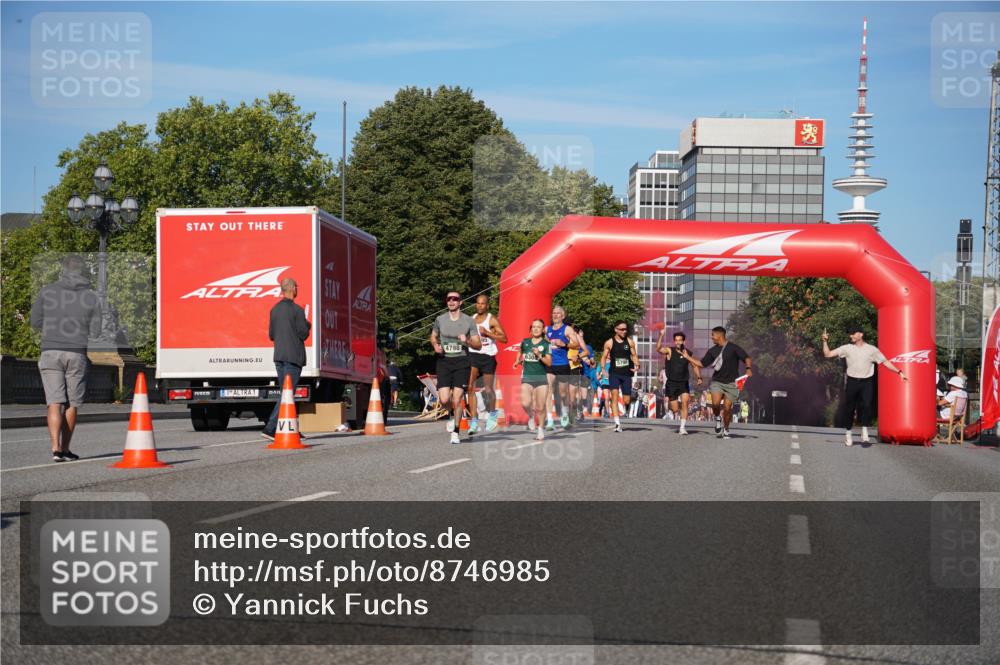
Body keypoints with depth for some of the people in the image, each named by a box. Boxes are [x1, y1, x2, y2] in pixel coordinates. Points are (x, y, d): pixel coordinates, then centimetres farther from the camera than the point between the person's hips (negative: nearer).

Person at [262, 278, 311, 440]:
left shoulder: (274, 309, 9)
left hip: (279, 355, 7)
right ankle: (270, 428, -16)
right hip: (293, 356, -7)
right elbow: (303, 334, -11)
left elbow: (271, 335, 12)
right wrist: (308, 326, 9)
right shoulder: (297, 310, -12)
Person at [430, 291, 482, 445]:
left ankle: (455, 432, 8)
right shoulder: (440, 320, 6)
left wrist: (467, 341, -18)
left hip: (462, 362, -1)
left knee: (457, 399, -8)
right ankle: (452, 415, 25)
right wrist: (435, 345, 1)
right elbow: (433, 336, 23)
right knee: (444, 400, -10)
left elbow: (479, 345, 3)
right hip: (444, 361, 2)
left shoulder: (469, 321, 1)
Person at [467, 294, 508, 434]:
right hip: (472, 355, 3)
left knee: (488, 389, 8)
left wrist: (488, 333, -19)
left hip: (488, 357, -3)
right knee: (470, 387, -13)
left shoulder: (492, 320, -5)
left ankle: (492, 414, 36)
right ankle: (474, 420, -14)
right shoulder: (471, 319, 10)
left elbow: (504, 338, -11)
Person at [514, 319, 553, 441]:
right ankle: (531, 417, 13)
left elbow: (549, 363, -8)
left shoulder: (546, 344, -2)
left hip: (541, 377, -1)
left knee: (540, 407, 3)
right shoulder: (525, 342, 7)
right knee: (525, 403, -20)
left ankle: (541, 429, 24)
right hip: (527, 377, 1)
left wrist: (539, 355, -20)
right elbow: (520, 352, 30)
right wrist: (518, 361, 14)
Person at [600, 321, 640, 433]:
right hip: (614, 373, -2)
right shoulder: (609, 343, 1)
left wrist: (637, 365, -6)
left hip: (626, 373, 2)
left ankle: (623, 412, 38)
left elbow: (634, 355, 12)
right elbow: (604, 357, 6)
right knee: (614, 395, -20)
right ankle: (617, 423, -23)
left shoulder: (630, 342, 6)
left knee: (626, 400, 3)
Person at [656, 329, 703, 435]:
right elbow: (658, 349, -23)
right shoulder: (669, 351, -3)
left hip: (684, 383, 1)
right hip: (671, 383, -1)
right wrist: (661, 336, -35)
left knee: (685, 402, -22)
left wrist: (699, 377, 5)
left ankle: (683, 427, -17)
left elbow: (695, 366, 17)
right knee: (675, 409, 1)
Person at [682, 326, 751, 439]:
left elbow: (747, 358, -8)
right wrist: (688, 357, 16)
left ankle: (726, 430, 18)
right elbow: (702, 364, 18)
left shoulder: (733, 348, -3)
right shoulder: (712, 351, 11)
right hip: (716, 382, 3)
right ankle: (717, 419, 9)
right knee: (715, 403, -22)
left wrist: (749, 369, -27)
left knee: (727, 408, -3)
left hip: (730, 383, -3)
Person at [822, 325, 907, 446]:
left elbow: (885, 362, 5)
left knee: (866, 405, -17)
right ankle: (848, 434, 16)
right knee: (849, 408, 4)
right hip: (852, 382, 1)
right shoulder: (847, 348, 4)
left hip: (866, 383, -1)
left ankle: (864, 432, -11)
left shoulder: (872, 350, 4)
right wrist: (825, 341, -11)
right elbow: (828, 354, 2)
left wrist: (899, 372, -1)